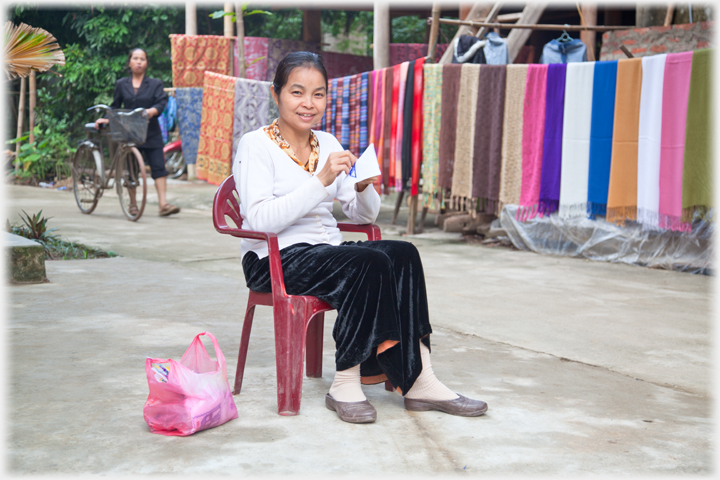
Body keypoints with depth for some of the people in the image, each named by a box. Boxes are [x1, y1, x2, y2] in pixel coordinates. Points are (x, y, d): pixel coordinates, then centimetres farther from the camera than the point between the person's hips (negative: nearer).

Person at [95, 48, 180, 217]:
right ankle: (133, 204, 16)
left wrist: (152, 111, -26)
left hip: (151, 133, -1)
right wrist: (106, 119, 2)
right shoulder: (121, 84, 11)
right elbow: (115, 107, 16)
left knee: (158, 166, -9)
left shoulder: (155, 84, 6)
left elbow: (162, 103, -7)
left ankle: (163, 204, -11)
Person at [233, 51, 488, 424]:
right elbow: (259, 220, -20)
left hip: (328, 251, 6)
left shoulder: (328, 145, 15)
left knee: (403, 254, -21)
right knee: (370, 263, -30)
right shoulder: (256, 146, -4)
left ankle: (417, 380, -23)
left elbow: (365, 215, 15)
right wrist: (321, 180, -25)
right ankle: (345, 384, -23)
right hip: (275, 260, -6)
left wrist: (363, 187, -8)